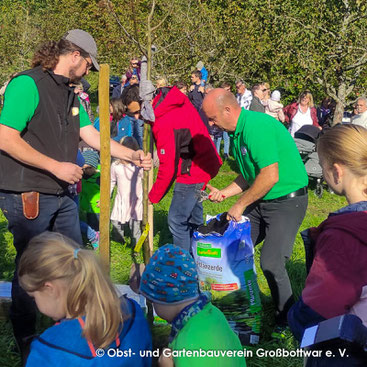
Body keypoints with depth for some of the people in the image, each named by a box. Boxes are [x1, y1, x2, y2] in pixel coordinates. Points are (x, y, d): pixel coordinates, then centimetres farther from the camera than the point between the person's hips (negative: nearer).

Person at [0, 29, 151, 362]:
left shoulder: (70, 95, 12)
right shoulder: (27, 84, -16)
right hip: (27, 195, -9)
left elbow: (92, 135, 14)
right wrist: (55, 166, -21)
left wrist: (132, 155, 6)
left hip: (61, 195, 9)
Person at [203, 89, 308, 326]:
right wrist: (223, 193, 6)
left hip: (287, 201, -9)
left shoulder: (257, 126, -23)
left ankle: (287, 319, 10)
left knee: (271, 263, -14)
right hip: (260, 201, 9)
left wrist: (240, 204, -17)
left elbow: (270, 176, -27)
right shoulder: (237, 131, 8)